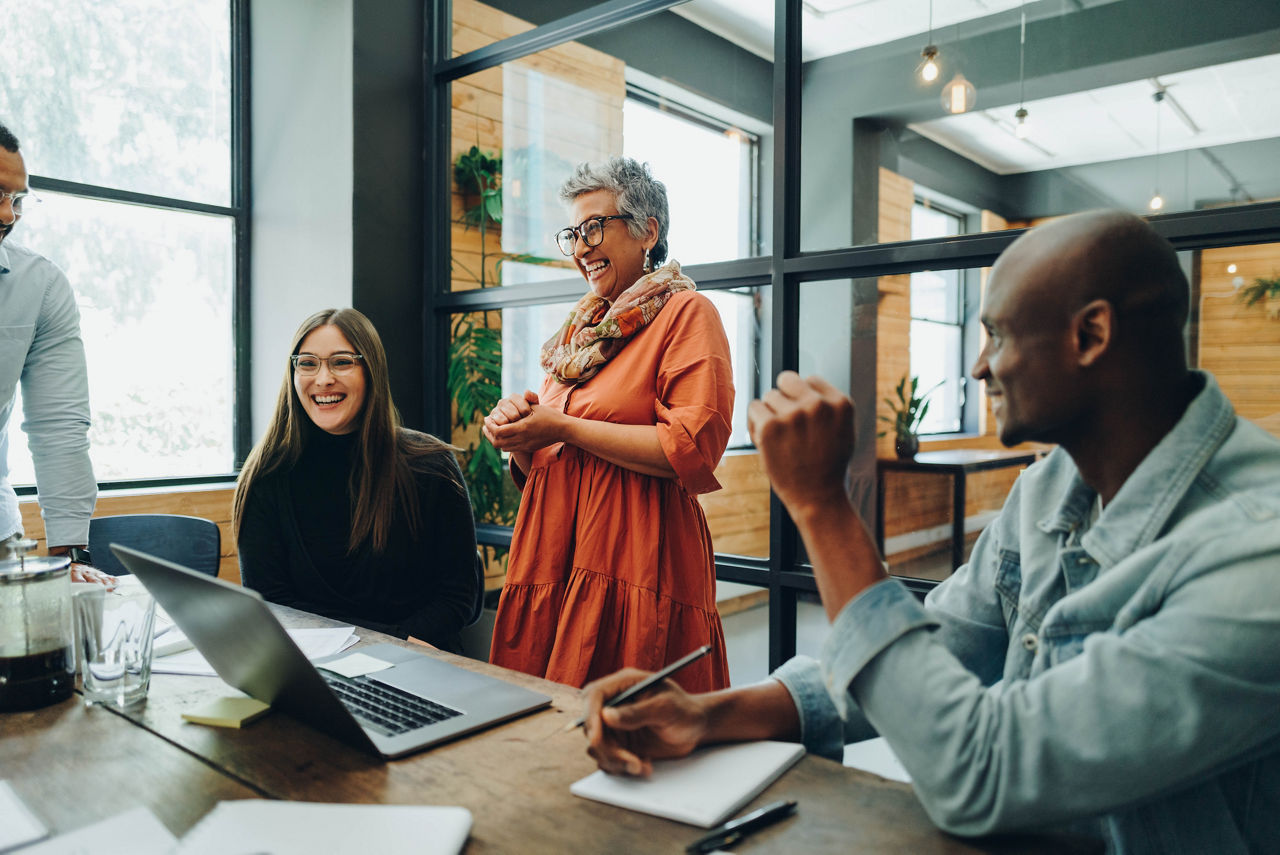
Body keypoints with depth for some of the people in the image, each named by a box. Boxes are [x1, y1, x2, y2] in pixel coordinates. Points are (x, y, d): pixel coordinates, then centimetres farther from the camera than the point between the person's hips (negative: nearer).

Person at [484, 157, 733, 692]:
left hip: (637, 561, -6)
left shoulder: (685, 313, -1)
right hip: (555, 558, 7)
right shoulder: (580, 328, 20)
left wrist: (565, 428, -11)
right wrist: (519, 435, 0)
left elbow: (693, 449, -16)